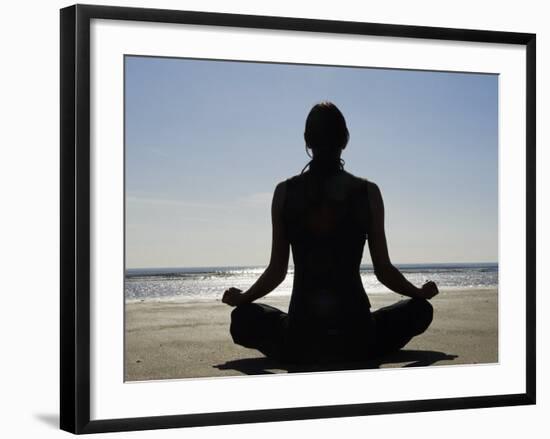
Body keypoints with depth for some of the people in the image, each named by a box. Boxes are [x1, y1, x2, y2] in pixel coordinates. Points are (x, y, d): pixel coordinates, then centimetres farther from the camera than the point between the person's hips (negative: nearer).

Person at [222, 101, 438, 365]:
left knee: (244, 316, 29)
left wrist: (240, 298, 23)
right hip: (356, 339, -1)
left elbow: (277, 272, 4)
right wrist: (421, 292, 22)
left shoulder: (284, 192, 1)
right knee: (420, 309, 25)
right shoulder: (368, 192, -2)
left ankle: (300, 352, 13)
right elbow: (383, 271, 2)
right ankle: (361, 351, 12)